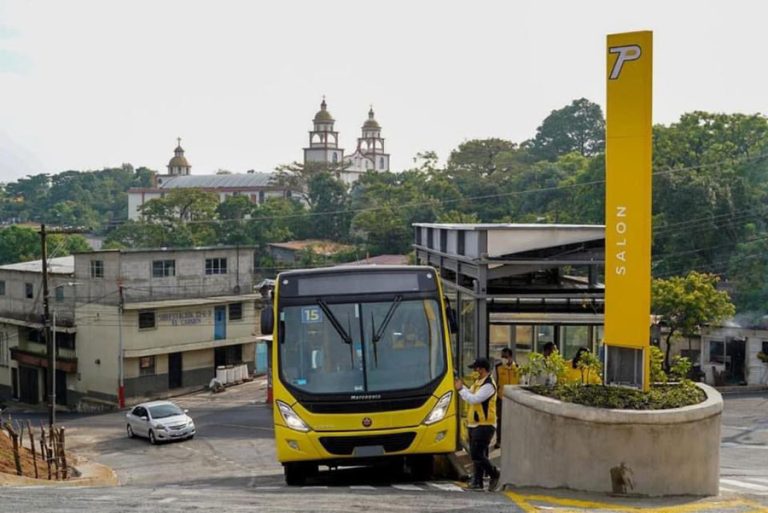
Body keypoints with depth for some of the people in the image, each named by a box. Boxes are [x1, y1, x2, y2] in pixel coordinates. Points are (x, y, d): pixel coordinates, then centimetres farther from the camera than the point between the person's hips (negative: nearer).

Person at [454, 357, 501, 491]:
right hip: (474, 424, 10)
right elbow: (470, 396, 17)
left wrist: (461, 389, -15)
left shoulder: (488, 385, -17)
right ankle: (477, 481, 15)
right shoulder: (478, 382, 16)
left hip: (484, 425, -10)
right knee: (476, 455, 10)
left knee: (477, 454, -12)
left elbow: (474, 399, -24)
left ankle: (494, 474, 6)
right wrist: (461, 387, 5)